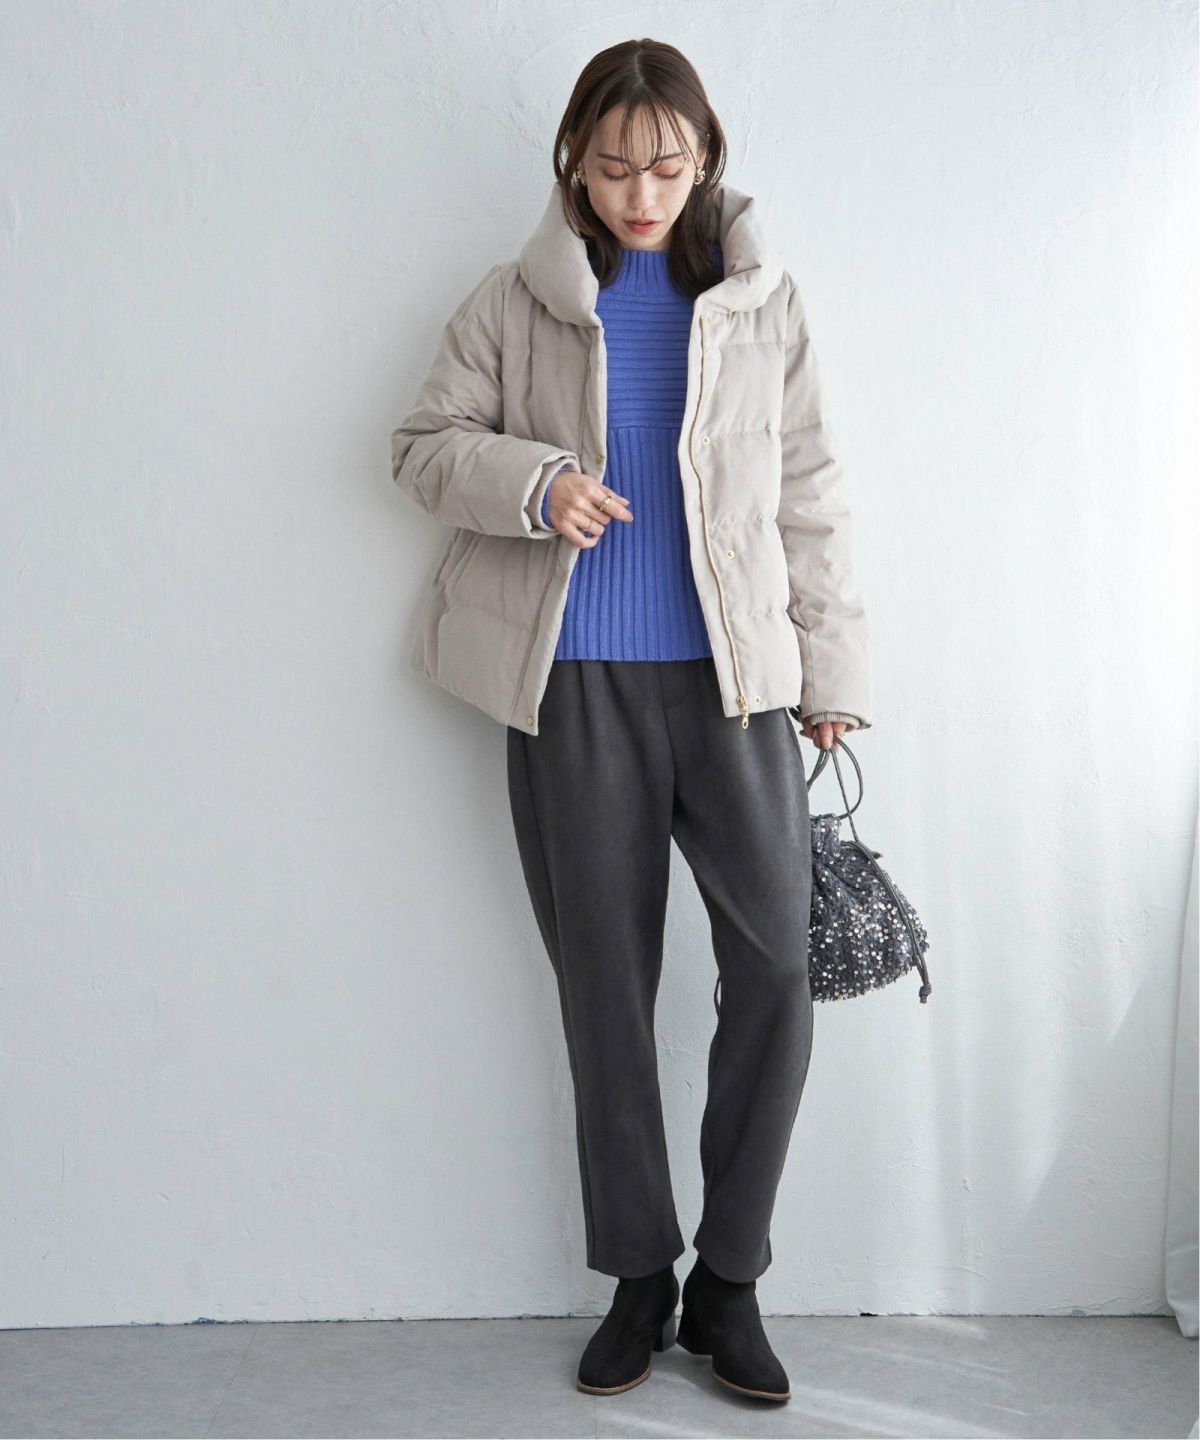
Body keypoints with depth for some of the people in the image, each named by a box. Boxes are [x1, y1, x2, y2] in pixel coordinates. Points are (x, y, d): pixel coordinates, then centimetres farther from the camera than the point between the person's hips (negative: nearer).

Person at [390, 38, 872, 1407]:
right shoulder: (515, 302, 5)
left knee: (777, 972, -4)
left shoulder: (762, 302, 7)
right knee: (604, 984, 6)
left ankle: (727, 1281, 14)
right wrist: (534, 484, -14)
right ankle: (638, 1279, 22)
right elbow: (425, 444, 6)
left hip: (732, 679, 1)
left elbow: (809, 497, 8)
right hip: (576, 689, 0)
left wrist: (834, 668, 5)